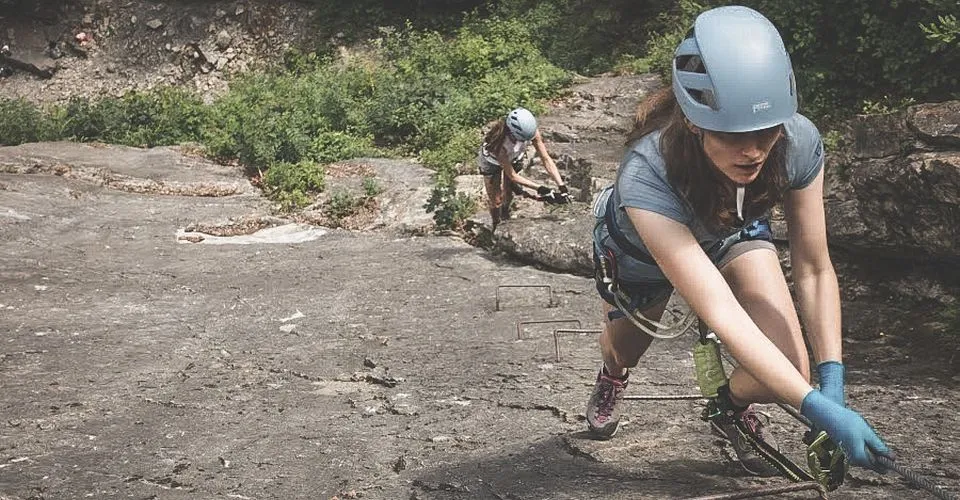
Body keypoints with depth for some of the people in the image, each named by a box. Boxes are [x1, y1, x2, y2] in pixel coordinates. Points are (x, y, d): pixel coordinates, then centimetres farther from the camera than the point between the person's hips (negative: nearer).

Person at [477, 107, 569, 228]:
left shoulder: (531, 131, -38)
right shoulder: (499, 143, -47)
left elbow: (546, 159, -32)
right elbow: (512, 175, -37)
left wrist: (561, 186, -40)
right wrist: (540, 188, -41)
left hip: (514, 158, 3)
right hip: (492, 161, -3)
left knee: (508, 193, 15)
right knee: (495, 199, 5)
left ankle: (505, 213, 48)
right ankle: (496, 226, 33)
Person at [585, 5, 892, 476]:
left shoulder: (799, 142, -35)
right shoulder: (645, 176, -46)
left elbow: (814, 270, -24)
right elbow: (720, 312, -51)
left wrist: (832, 380, -33)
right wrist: (819, 408, -55)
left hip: (731, 236, 2)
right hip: (642, 252, -2)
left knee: (789, 374, -16)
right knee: (623, 353, 20)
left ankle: (732, 407, 21)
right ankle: (611, 377, 61)